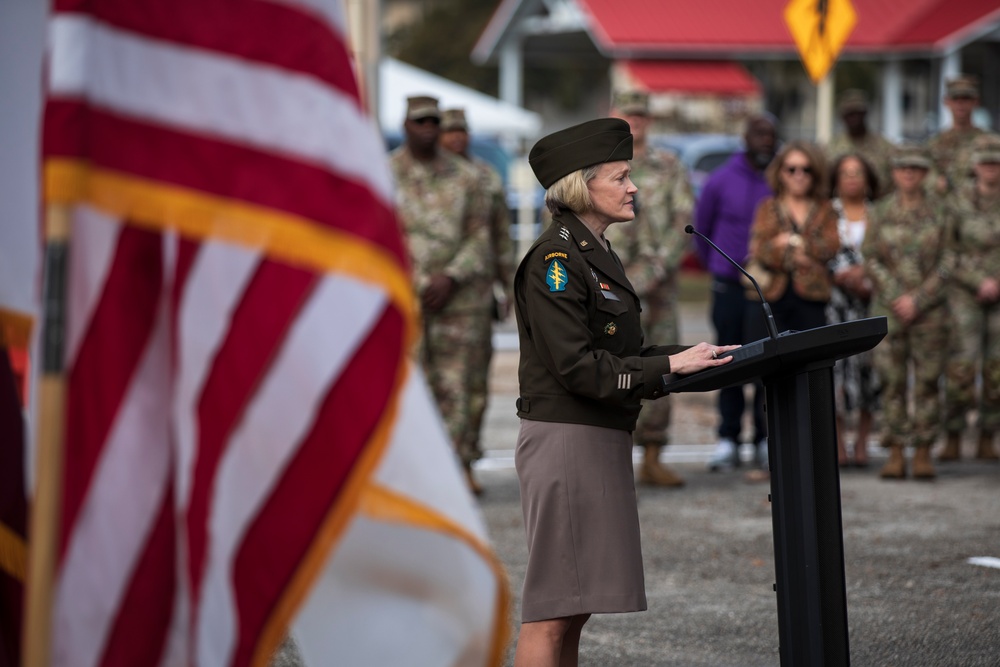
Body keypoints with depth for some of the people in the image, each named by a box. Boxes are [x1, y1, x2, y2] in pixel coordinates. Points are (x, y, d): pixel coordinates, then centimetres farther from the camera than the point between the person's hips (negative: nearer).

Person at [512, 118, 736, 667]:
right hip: (565, 438, -10)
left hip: (600, 442, 10)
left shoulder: (596, 253, 17)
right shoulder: (555, 258, -13)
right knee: (552, 614, -8)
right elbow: (576, 365, -19)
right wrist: (669, 365, -17)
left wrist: (692, 355, 8)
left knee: (574, 609, 10)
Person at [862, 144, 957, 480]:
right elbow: (871, 258, 2)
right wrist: (896, 298, -9)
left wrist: (917, 300, -10)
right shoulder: (881, 211, 4)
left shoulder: (939, 211, 1)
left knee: (927, 381, -1)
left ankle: (924, 454, 4)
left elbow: (946, 262, -2)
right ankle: (895, 455, 4)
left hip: (930, 308, -1)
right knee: (892, 381, 0)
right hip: (889, 307, 1)